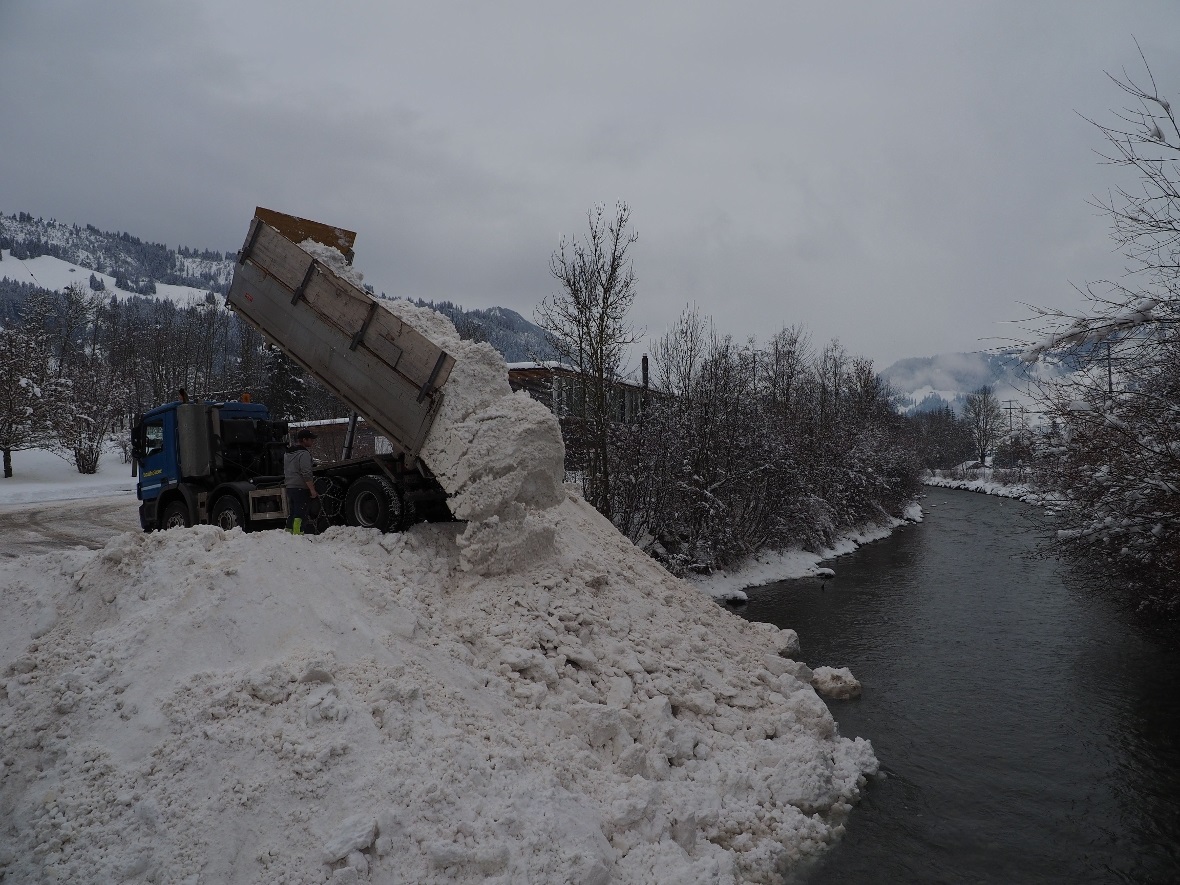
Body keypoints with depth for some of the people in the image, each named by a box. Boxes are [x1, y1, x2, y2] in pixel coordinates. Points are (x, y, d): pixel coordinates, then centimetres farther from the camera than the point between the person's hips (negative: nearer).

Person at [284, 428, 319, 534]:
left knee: (291, 513, 15)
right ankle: (297, 533, -11)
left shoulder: (287, 453, 18)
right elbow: (306, 474, -19)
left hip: (289, 487, 9)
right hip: (301, 488, -9)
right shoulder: (304, 453, -13)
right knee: (301, 514, -8)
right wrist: (312, 490, -17)